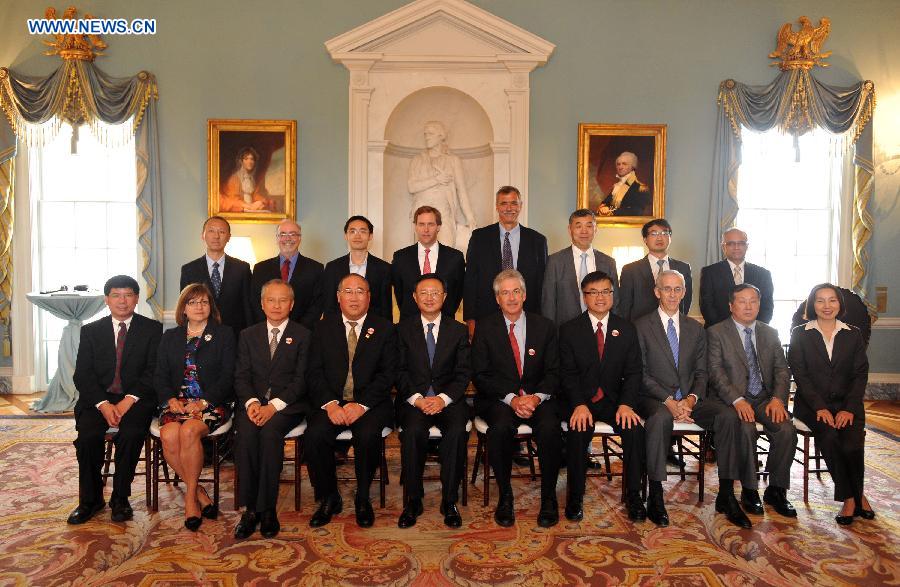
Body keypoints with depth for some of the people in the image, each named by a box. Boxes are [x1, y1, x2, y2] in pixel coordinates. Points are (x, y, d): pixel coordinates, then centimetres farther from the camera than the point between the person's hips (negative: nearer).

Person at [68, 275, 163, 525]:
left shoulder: (152, 329, 5)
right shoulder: (91, 331, 11)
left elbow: (154, 371, -3)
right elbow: (82, 375, 3)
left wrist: (129, 400, -17)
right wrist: (103, 404, -14)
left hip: (136, 398, -2)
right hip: (98, 398, 2)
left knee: (131, 434, -30)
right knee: (87, 435, -25)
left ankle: (120, 499, -11)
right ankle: (90, 500, -5)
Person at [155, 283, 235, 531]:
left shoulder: (224, 334, 7)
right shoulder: (170, 337, 18)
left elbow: (227, 376, -1)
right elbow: (160, 376, 12)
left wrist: (203, 402, -14)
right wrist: (171, 399, -8)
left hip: (212, 403, -3)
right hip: (177, 402, 3)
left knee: (189, 430, -33)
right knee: (168, 435, -28)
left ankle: (190, 495, -16)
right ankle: (199, 492, -13)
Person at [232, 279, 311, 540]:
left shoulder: (303, 335, 7)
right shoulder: (248, 335, 18)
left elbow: (301, 379, -2)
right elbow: (241, 376, 8)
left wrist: (274, 406, -16)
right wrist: (251, 402, -12)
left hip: (287, 404, -2)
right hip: (253, 402, 2)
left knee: (270, 431, -33)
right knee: (246, 432, -29)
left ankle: (267, 509, -23)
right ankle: (250, 508, -20)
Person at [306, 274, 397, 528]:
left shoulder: (384, 329, 5)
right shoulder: (324, 327, 10)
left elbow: (387, 374, -3)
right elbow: (315, 372, 3)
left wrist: (362, 405, -17)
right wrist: (330, 404, -14)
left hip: (370, 403, -2)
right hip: (331, 403, 2)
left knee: (367, 435, -31)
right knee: (315, 435, -26)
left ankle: (363, 498, -5)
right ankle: (329, 499, -2)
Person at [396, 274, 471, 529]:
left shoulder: (459, 330, 10)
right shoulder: (403, 329, 8)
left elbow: (463, 373, 3)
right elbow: (400, 371, 2)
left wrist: (443, 398, -13)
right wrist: (417, 399, -14)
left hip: (448, 399, 1)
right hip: (413, 398, 0)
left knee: (457, 431, -30)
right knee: (413, 431, -31)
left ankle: (449, 501, -15)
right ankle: (413, 500, -14)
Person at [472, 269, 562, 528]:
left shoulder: (544, 326, 8)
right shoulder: (485, 327, 3)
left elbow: (553, 372, 4)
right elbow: (480, 375, -3)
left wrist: (537, 397, -16)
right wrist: (511, 398, -17)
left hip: (537, 397, 1)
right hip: (498, 398, -1)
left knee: (550, 428, -30)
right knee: (501, 427, -33)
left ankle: (548, 497, -10)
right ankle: (505, 497, -12)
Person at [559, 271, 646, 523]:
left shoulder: (627, 329, 7)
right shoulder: (569, 330, 1)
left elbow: (633, 372, 2)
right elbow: (568, 373, -5)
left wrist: (626, 403, -15)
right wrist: (579, 405, -21)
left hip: (614, 399, 2)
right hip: (579, 399, -2)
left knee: (634, 428, -25)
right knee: (579, 429, -29)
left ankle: (633, 495, -9)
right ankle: (575, 496, -12)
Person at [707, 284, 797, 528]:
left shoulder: (770, 333, 15)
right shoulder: (716, 332, 0)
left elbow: (782, 370, 8)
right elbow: (716, 371, -9)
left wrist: (777, 398, -11)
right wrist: (737, 400, -22)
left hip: (766, 398, 4)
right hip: (734, 399, -4)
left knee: (787, 430, -22)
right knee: (746, 429, -31)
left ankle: (776, 490, -2)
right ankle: (749, 491, -11)